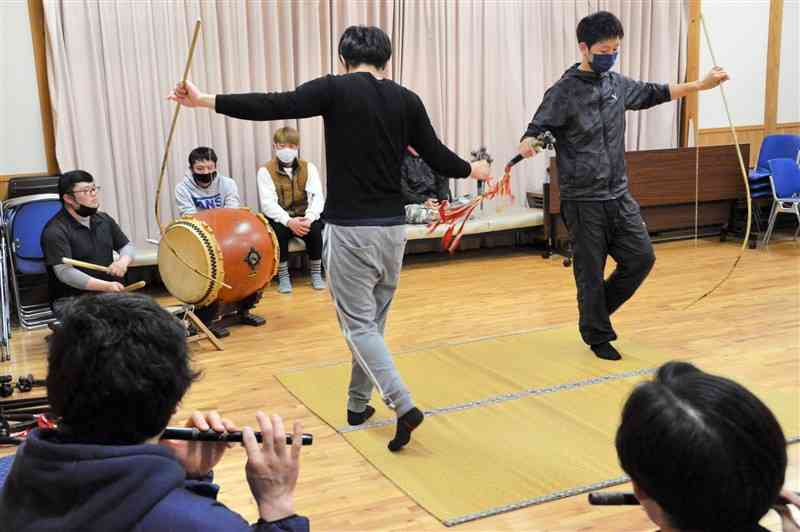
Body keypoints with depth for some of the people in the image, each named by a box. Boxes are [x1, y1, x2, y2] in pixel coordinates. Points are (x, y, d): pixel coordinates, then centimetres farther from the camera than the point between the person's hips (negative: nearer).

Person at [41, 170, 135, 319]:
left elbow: (127, 246, 18)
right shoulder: (55, 231, -12)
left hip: (110, 295, 7)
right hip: (71, 301, -6)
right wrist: (105, 286, -32)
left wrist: (123, 261, -7)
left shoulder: (104, 220, 11)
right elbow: (65, 272, -21)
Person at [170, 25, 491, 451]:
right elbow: (438, 158, 9)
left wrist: (206, 101, -12)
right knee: (373, 320, 18)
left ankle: (403, 405, -11)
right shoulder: (406, 100, 5)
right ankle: (358, 404, 29)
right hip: (392, 227, 5)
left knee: (359, 325, 2)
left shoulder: (336, 90, -6)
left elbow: (274, 106, -15)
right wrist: (474, 169, 28)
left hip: (349, 229, -5)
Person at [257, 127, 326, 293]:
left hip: (303, 217, 2)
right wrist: (288, 221, -33)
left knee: (315, 227, -29)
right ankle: (283, 276, -15)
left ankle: (316, 273, -9)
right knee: (278, 229, -33)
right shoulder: (265, 171, -6)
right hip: (280, 218, -1)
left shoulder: (309, 168, 1)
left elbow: (318, 196, -11)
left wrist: (310, 217, -31)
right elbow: (267, 203, -17)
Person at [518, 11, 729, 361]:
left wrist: (701, 85, 23)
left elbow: (654, 94, 23)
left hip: (619, 196, 6)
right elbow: (536, 130, -15)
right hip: (583, 201, -6)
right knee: (591, 273, 3)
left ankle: (598, 310, 28)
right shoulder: (564, 92, -11)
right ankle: (598, 335, 23)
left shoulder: (618, 84, 7)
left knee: (641, 257, 6)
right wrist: (528, 143, -39)